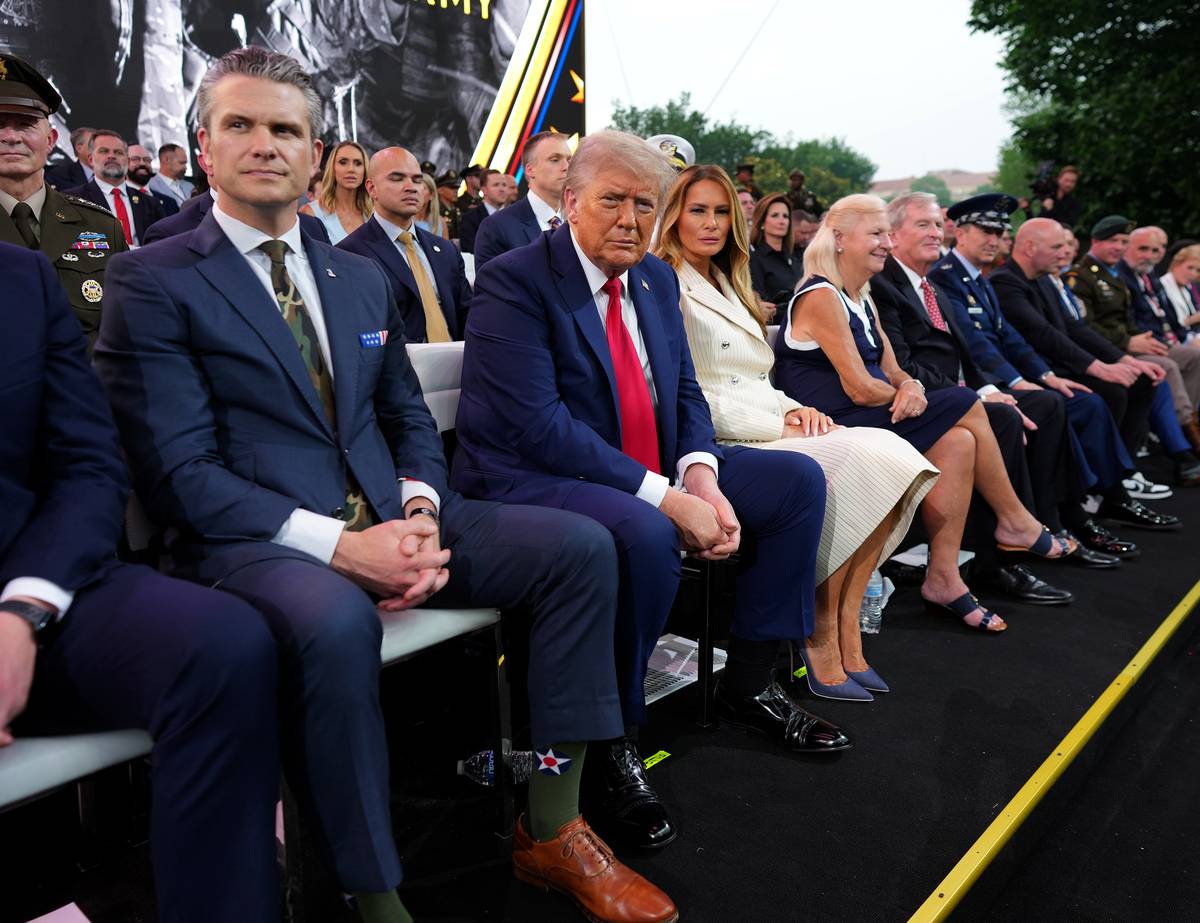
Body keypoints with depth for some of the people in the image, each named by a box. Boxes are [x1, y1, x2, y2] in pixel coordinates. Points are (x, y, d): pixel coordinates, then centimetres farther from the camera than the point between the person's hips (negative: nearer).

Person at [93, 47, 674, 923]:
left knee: (581, 545, -11)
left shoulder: (362, 277, 18)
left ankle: (553, 828, -2)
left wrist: (421, 509, -4)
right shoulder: (153, 282, 0)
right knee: (334, 619, -39)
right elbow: (178, 471, -9)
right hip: (257, 542, -5)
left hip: (388, 518, 6)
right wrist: (336, 544, -20)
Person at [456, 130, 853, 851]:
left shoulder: (657, 278, 10)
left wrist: (699, 474, -11)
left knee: (799, 480, 3)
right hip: (531, 480, -8)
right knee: (645, 534, -38)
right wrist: (664, 498, -27)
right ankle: (616, 743, -14)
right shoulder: (514, 281, -14)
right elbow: (538, 426, -24)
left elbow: (685, 392, 11)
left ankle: (751, 684, 12)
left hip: (655, 469, 9)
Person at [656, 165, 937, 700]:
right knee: (860, 460, -25)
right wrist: (778, 425, -14)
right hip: (718, 448, -8)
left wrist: (796, 409, 2)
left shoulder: (727, 286, 25)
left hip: (768, 434, 8)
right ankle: (824, 638, -14)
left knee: (887, 453, -16)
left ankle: (842, 630, -15)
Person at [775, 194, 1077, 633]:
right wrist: (903, 394, 2)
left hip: (864, 421, 9)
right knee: (963, 405, -12)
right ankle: (1015, 522, 8)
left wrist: (911, 387, -9)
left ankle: (944, 579, -11)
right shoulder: (821, 297, -11)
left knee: (958, 442, -13)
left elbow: (891, 371, 14)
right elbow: (860, 389, -17)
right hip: (832, 429, -9)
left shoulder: (862, 301, 19)